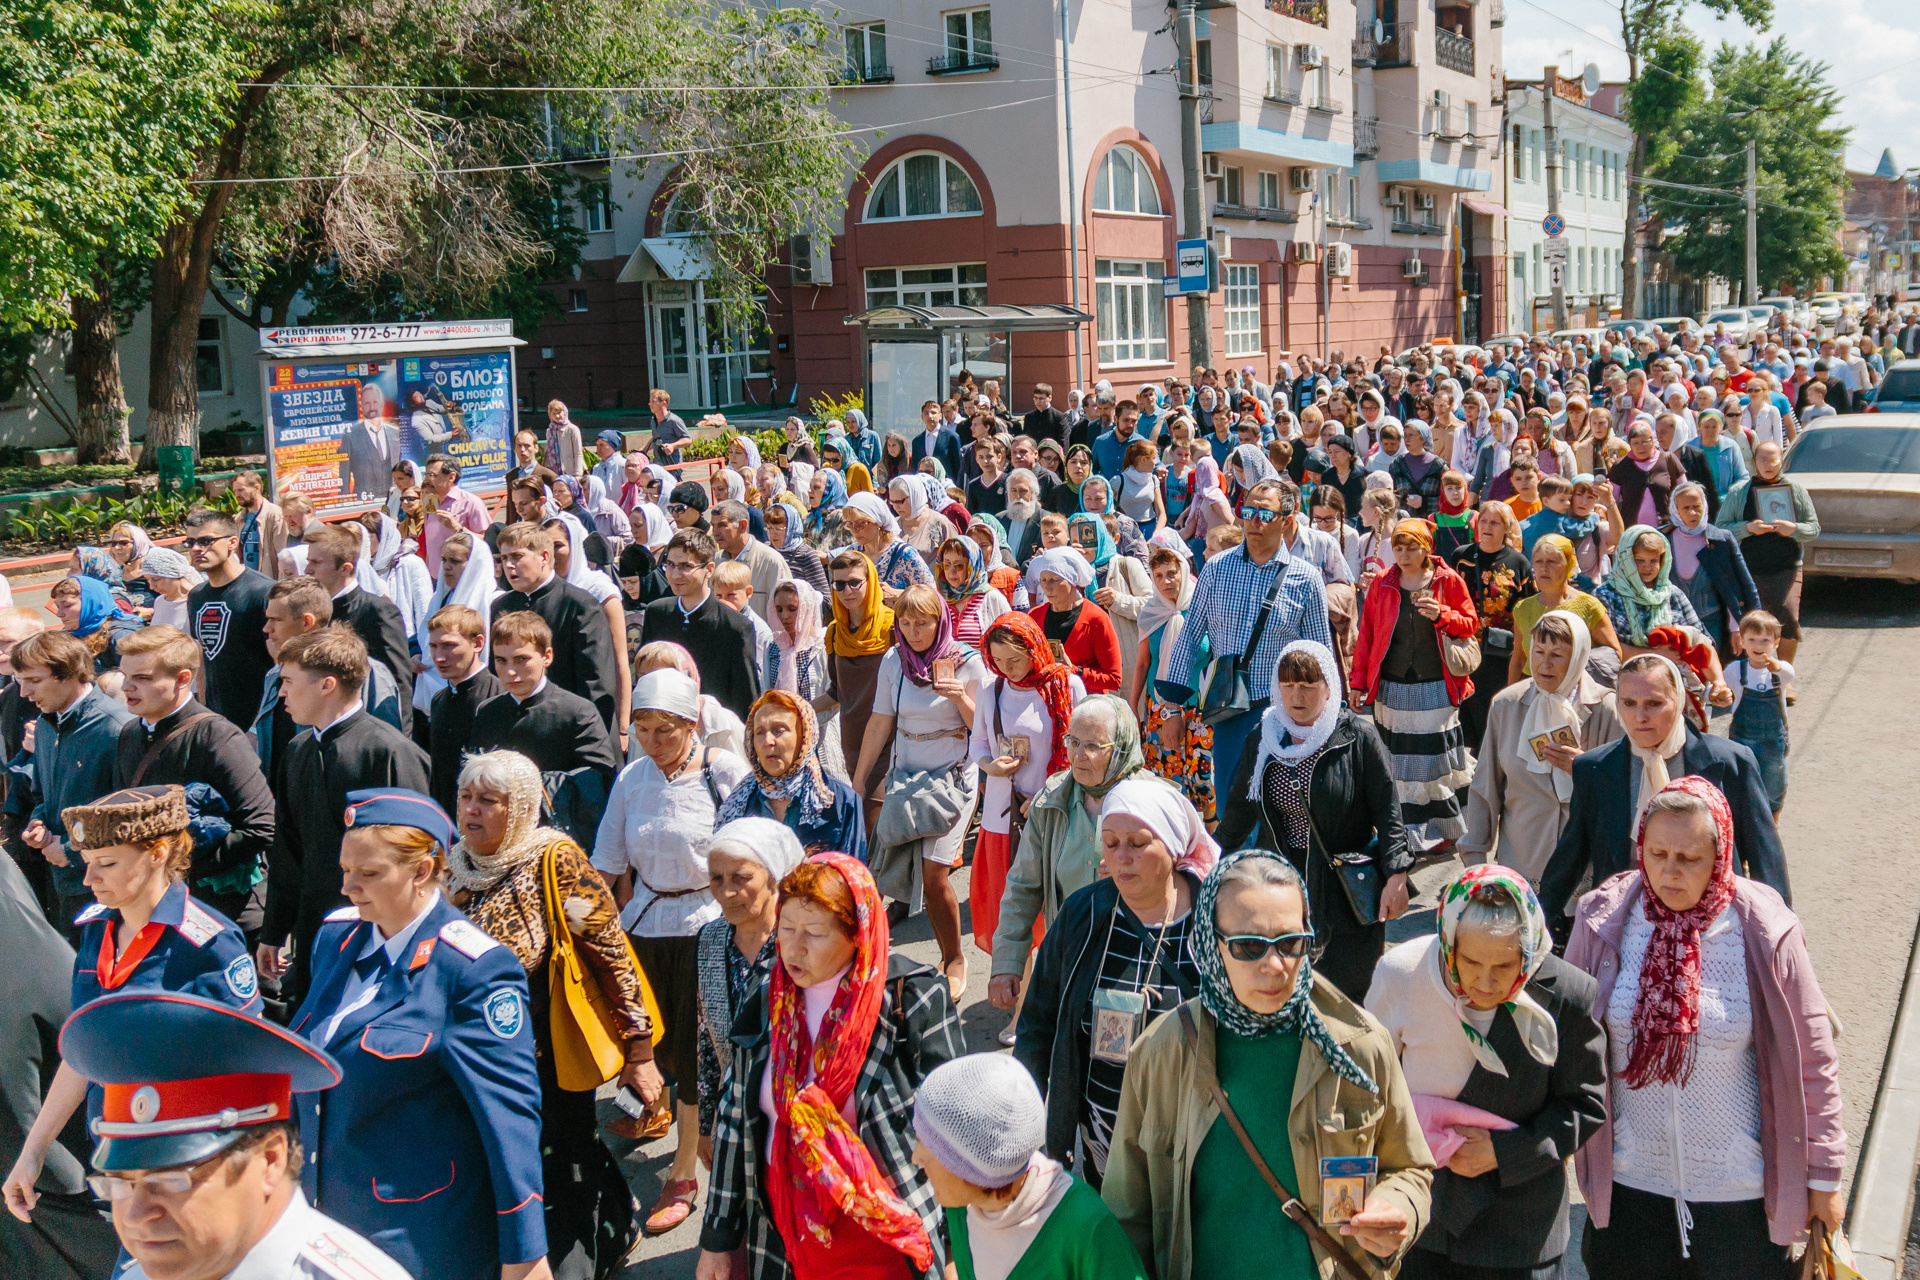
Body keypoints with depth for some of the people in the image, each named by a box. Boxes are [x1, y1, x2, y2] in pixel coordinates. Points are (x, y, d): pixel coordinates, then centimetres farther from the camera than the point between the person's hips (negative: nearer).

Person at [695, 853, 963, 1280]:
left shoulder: (914, 1001, -13)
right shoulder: (765, 1009, 1)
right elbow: (734, 1124, 8)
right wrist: (717, 1241, 10)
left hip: (885, 1236, -4)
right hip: (787, 1238, 4)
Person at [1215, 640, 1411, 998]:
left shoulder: (1358, 739, -6)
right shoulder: (1262, 741, 7)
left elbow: (1387, 810, -7)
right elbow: (1240, 808, 17)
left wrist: (1396, 876, -13)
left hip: (1345, 893, -4)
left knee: (1345, 995, -1)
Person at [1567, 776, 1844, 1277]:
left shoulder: (1764, 932, -13)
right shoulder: (1604, 920, -8)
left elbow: (1811, 1060, -4)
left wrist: (1823, 1175, 0)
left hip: (1740, 1190, -1)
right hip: (1628, 1179, 2)